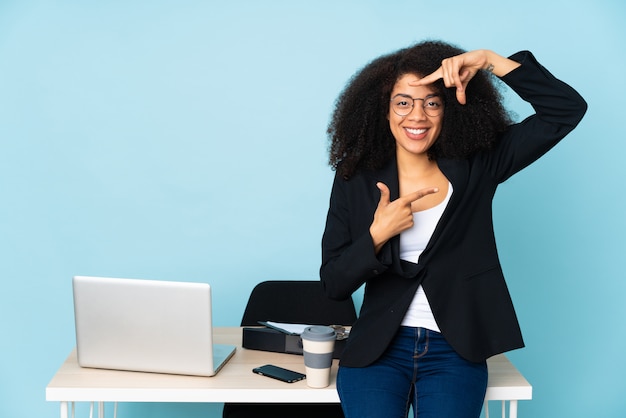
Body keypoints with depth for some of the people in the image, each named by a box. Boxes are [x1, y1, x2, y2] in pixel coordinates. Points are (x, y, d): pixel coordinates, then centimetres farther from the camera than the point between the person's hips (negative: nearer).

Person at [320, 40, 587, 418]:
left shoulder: (476, 168, 2)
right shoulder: (356, 181, 2)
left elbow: (568, 110, -4)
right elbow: (333, 284, 1)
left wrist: (489, 60, -11)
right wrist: (377, 234, -16)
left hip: (455, 351, 0)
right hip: (379, 348, 0)